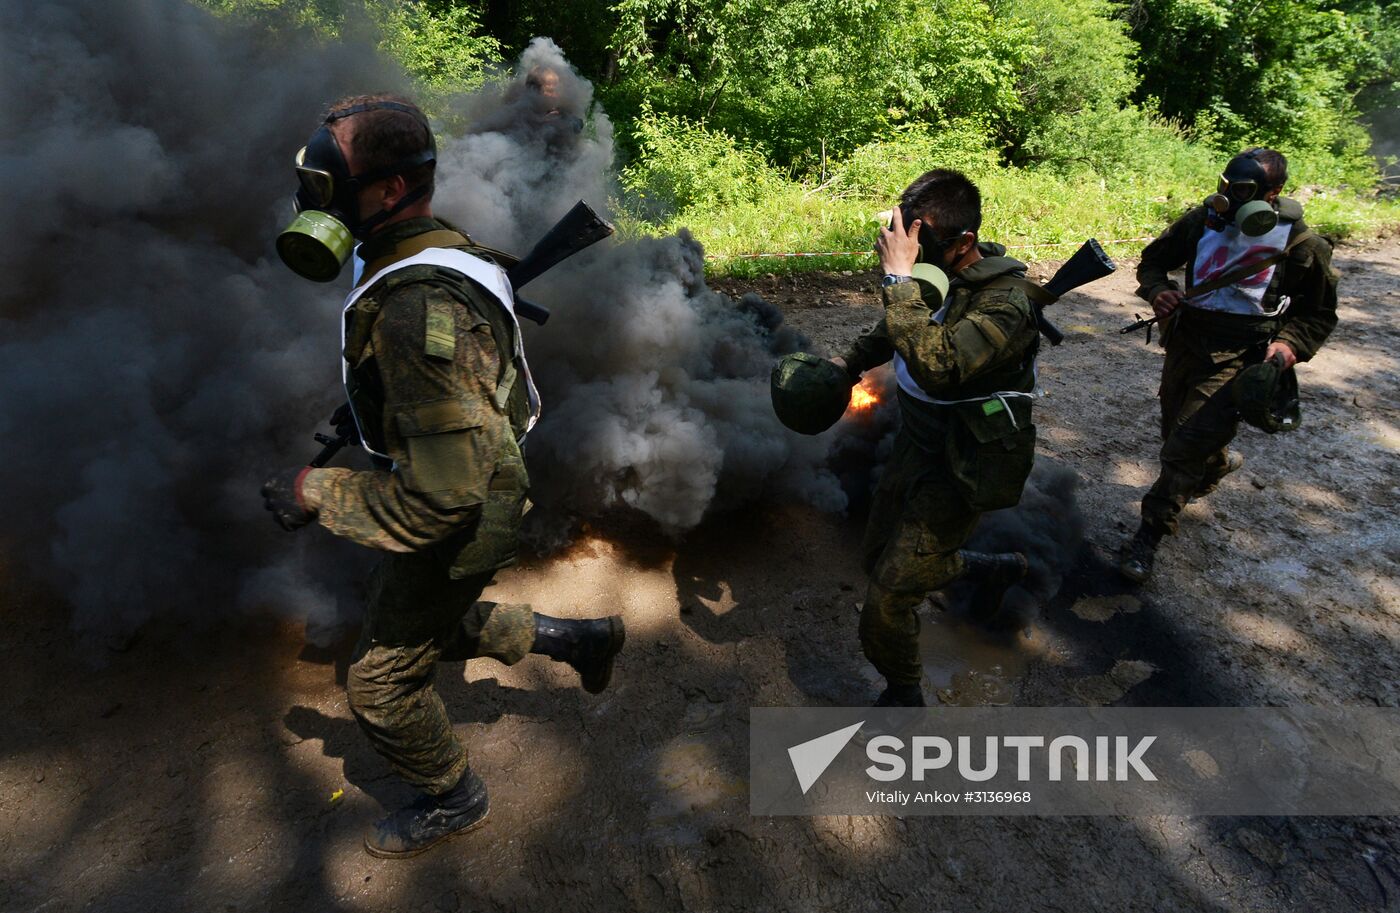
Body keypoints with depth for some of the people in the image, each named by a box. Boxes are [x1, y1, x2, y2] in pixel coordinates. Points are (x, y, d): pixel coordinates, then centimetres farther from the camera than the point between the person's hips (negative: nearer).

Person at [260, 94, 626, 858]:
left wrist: (316, 492, -25)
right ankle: (581, 639, 40)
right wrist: (369, 408, 9)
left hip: (452, 528, -9)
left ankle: (452, 800, 38)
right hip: (470, 489, 9)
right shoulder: (438, 252, -2)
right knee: (439, 626, 31)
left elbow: (443, 493, -36)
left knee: (382, 681, 12)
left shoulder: (418, 309, -35)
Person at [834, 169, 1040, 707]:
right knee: (881, 561, 23)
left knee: (886, 605, -7)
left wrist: (899, 277, -40)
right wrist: (852, 362, 8)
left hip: (959, 472, -8)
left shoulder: (1004, 304, -27)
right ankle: (996, 569, 43)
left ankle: (904, 696, 22)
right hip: (915, 446, 8)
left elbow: (935, 364, -45)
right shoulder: (931, 272, -5)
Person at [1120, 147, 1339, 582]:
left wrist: (1291, 343, -16)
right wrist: (1158, 290, -11)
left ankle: (1149, 535, -2)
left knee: (1186, 449, -14)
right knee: (1176, 435, 23)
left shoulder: (1301, 245, -8)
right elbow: (1153, 259, 11)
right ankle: (1219, 463, 58)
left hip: (1239, 359, -5)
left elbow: (1320, 313, 4)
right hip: (1185, 344, 5)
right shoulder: (1203, 220, -1)